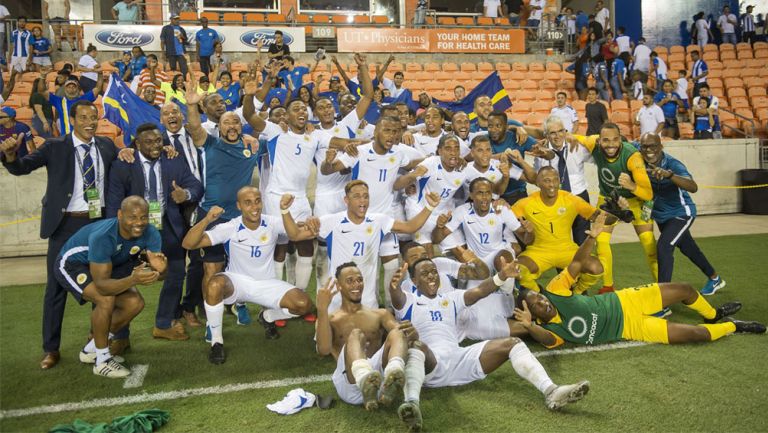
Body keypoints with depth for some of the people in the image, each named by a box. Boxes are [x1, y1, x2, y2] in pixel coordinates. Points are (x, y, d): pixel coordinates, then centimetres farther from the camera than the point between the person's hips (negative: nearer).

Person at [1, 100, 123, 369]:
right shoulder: (55, 147, -4)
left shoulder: (106, 145, 6)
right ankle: (51, 349, 13)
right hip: (66, 225, -3)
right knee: (56, 286, 1)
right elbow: (22, 168, -10)